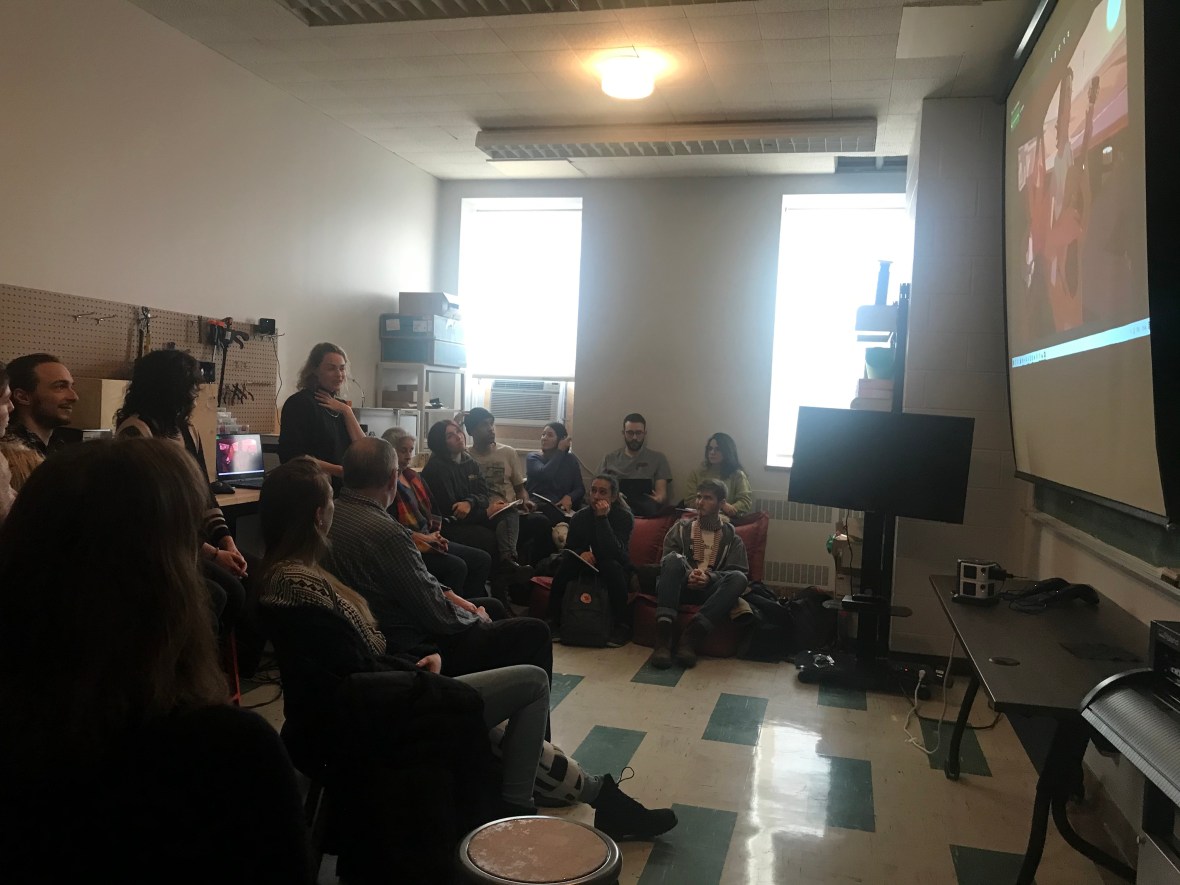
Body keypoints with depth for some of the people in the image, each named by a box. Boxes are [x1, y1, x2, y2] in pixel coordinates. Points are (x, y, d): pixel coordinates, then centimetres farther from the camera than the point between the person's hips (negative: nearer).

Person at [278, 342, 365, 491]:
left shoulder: (340, 406, 15)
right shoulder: (299, 403, -6)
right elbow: (293, 457, -14)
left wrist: (346, 411, -4)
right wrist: (340, 471, -18)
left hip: (343, 490, 6)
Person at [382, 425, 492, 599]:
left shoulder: (413, 476, 18)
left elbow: (432, 507, 22)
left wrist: (435, 534, 4)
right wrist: (423, 537, -18)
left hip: (429, 541, 9)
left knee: (483, 559, -3)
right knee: (456, 566, -29)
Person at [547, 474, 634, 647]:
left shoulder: (624, 517, -15)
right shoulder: (580, 516, -3)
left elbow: (613, 552, -31)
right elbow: (569, 548, -3)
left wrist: (602, 518, -36)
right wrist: (580, 554, -27)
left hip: (616, 571, -3)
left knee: (610, 565, -36)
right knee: (567, 562, -26)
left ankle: (621, 627, -27)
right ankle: (555, 621, -17)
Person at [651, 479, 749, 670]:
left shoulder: (731, 537, 16)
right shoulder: (681, 528, 17)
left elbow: (738, 571, 4)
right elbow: (667, 563, 6)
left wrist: (710, 578, -16)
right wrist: (687, 575, -16)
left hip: (710, 589, 0)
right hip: (682, 585, 0)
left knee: (738, 579, -30)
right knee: (673, 558, -32)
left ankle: (691, 636, -38)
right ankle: (663, 637, -42)